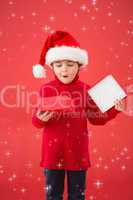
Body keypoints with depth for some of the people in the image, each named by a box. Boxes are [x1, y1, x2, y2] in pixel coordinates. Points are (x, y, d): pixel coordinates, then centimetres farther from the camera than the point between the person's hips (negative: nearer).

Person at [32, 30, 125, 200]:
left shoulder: (86, 89, -3)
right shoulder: (46, 89, -6)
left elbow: (96, 118, 4)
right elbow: (36, 120, -1)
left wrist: (114, 109, -7)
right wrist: (41, 118, -23)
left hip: (78, 151, 1)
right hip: (53, 151, 0)